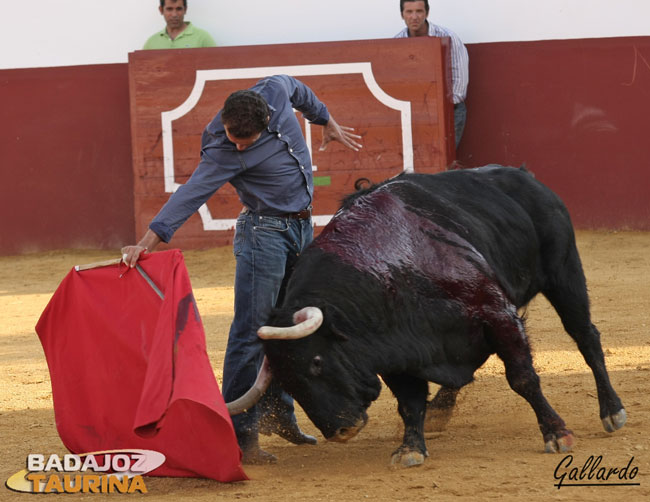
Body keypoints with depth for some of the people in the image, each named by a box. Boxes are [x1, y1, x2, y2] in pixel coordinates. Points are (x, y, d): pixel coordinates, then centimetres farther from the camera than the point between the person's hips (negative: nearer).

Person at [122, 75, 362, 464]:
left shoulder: (276, 92, -9)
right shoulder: (224, 153, -24)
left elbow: (300, 92, 14)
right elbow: (192, 194, -31)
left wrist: (329, 122, 30)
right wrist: (149, 240, -41)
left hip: (302, 229, 7)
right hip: (264, 232, -7)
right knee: (252, 332, -11)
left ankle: (277, 413, 26)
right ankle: (240, 432, -11)